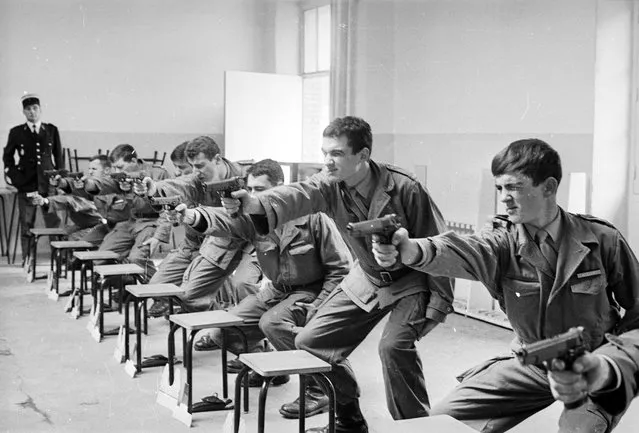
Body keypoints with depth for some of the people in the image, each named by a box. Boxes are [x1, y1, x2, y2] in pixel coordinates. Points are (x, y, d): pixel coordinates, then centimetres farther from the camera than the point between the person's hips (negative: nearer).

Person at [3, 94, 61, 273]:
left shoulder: (52, 130, 7)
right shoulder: (16, 132, 6)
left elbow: (58, 156, 11)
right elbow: (7, 156, 14)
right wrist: (15, 176, 3)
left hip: (48, 184, 0)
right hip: (26, 185, 0)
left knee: (54, 224, -2)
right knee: (26, 226, 3)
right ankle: (27, 263, 10)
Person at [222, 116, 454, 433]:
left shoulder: (404, 188, -25)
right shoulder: (329, 186, -14)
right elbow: (297, 196, -35)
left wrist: (439, 302, -16)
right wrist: (253, 204, -56)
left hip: (410, 280, -6)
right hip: (365, 280, 6)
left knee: (394, 345, -30)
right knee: (309, 343, 5)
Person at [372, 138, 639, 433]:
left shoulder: (603, 240, -13)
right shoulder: (505, 241, -10)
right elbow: (466, 252, -34)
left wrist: (606, 367, -22)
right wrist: (411, 250, -56)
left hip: (596, 372, -3)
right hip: (532, 365, 3)